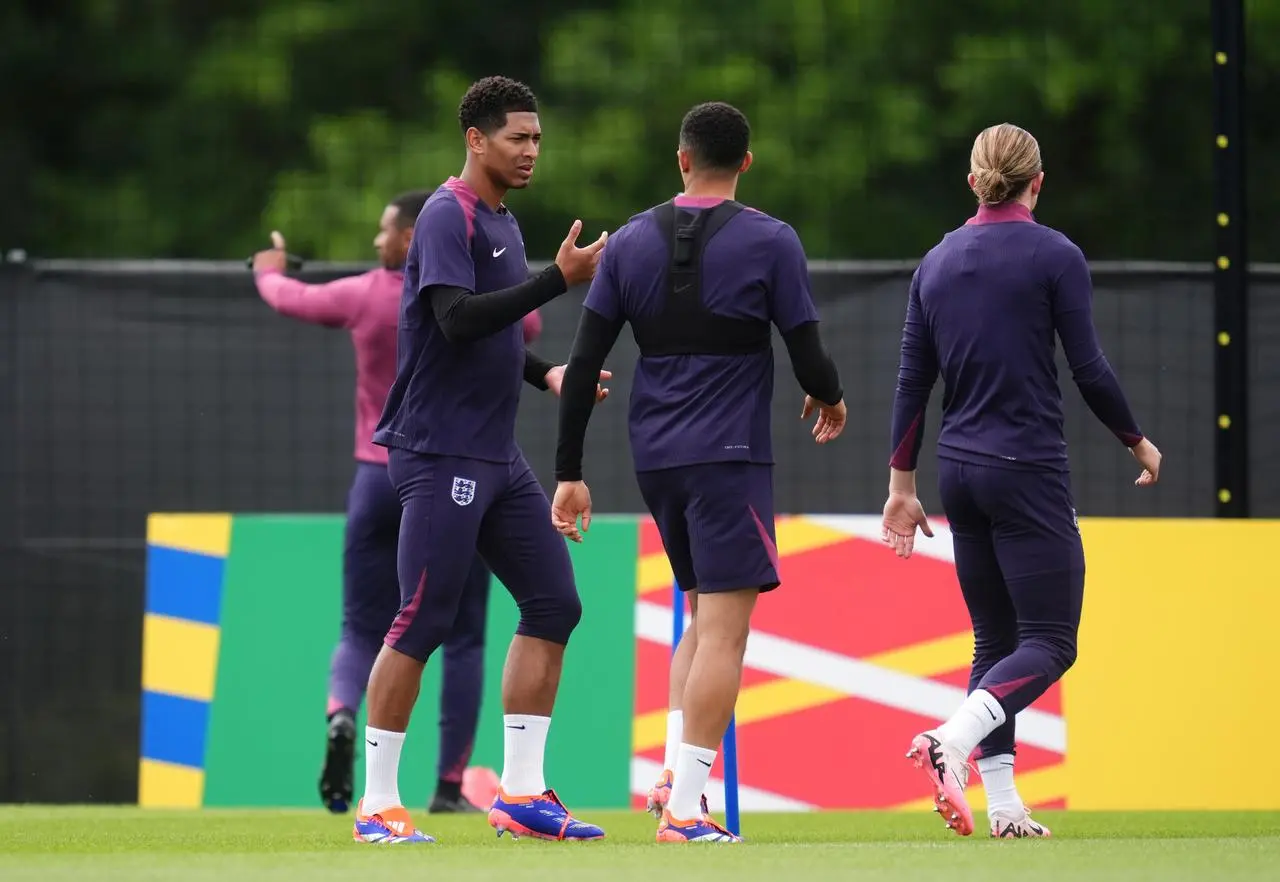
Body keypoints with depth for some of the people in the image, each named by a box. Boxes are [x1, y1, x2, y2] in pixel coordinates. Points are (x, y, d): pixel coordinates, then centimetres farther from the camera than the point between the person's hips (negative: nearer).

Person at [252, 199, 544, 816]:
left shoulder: (365, 296, -1)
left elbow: (290, 300, 17)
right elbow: (530, 326, 13)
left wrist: (269, 272, 40)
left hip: (381, 483, 1)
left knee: (363, 631, 8)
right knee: (463, 639, 7)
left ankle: (341, 713, -25)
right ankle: (450, 785, 2)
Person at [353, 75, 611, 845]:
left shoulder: (502, 223, 17)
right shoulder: (450, 216, -11)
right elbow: (458, 318, -24)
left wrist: (545, 374, 11)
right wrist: (559, 279, -24)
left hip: (498, 459, 9)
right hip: (442, 456, -9)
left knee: (554, 604, 4)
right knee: (423, 623, -7)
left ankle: (522, 794, 8)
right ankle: (378, 805, -1)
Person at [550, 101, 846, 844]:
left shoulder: (632, 243, 6)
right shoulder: (771, 242, -6)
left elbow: (583, 366, 3)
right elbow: (809, 358, -5)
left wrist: (570, 472, 7)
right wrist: (831, 399, 18)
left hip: (656, 457, 5)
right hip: (730, 458, -5)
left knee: (705, 616, 20)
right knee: (724, 627, -6)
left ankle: (675, 773, 7)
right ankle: (686, 810, -13)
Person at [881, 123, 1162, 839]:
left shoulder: (939, 261, 8)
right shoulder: (1056, 256, -8)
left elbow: (914, 379, 9)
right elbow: (1090, 369, -9)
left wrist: (902, 483, 15)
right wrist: (1139, 442, 7)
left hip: (961, 470, 6)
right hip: (1029, 471, -6)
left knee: (996, 639, 13)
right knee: (1049, 643, -4)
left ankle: (1004, 806, 7)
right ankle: (951, 741, -28)